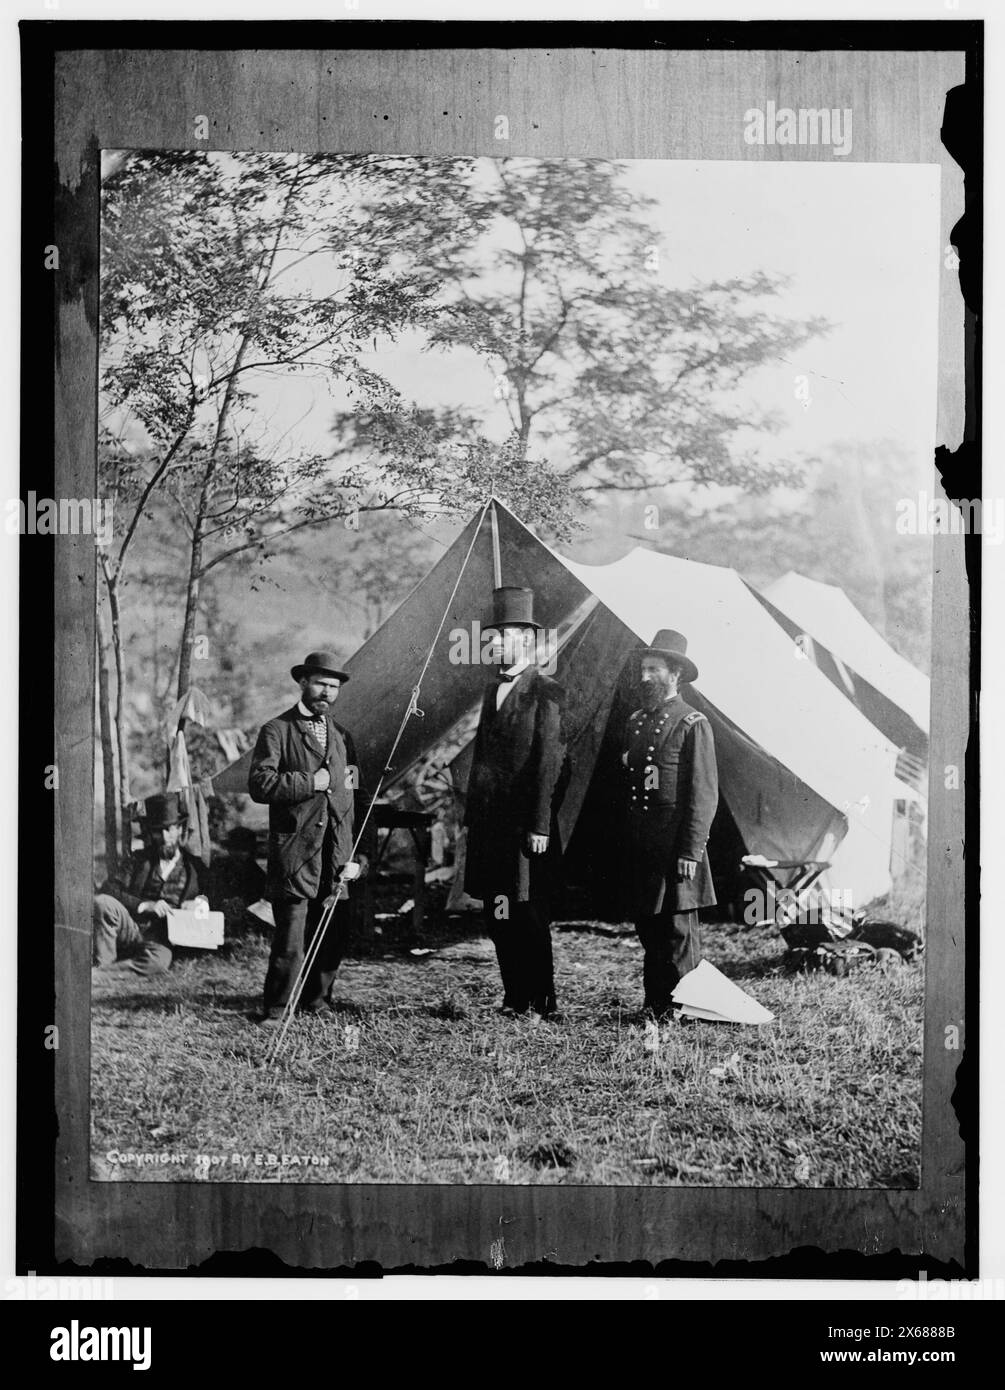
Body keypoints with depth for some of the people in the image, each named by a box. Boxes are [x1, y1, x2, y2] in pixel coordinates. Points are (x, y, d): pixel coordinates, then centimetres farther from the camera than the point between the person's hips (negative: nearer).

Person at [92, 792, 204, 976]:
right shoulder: (140, 861, 15)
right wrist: (144, 905, -14)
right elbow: (107, 890, 0)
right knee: (102, 903, -28)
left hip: (162, 941, -2)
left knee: (159, 960, -38)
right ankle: (100, 965, -19)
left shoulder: (195, 867, 14)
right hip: (131, 931, 2)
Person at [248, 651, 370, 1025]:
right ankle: (275, 1015, 4)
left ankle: (317, 1005, 22)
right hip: (294, 857, -5)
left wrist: (358, 857, 10)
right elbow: (259, 784, -11)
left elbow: (357, 801, 18)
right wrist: (310, 782, -13)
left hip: (336, 859, 5)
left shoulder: (341, 736, 19)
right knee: (289, 944, -7)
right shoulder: (276, 731, 3)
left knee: (330, 942, 7)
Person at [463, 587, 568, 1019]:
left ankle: (543, 1005, 6)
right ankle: (515, 1000, 21)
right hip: (490, 826, 8)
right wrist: (472, 819, 16)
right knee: (498, 918, 11)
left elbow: (549, 764, -13)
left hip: (525, 827, -8)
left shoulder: (546, 693, -8)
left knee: (529, 916, -3)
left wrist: (539, 826, -17)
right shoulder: (493, 692, 17)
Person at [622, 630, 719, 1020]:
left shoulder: (693, 724, -6)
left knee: (679, 929, -2)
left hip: (675, 845, -7)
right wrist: (624, 844, 13)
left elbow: (704, 794, -10)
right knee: (648, 929, 11)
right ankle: (653, 1005, 19)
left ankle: (678, 1008, 5)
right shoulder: (635, 722, 14)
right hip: (638, 847, 7)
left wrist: (691, 851, -15)